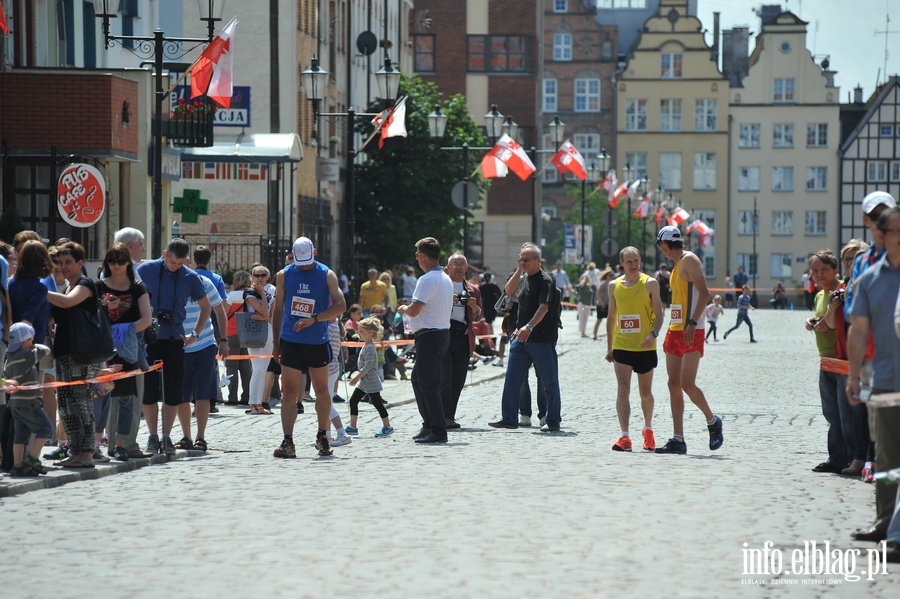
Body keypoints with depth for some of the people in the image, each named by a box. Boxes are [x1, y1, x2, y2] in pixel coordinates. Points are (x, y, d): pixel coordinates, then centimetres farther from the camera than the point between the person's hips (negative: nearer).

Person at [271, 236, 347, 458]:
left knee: (322, 390, 10)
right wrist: (275, 342, 7)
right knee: (289, 392, -6)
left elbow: (340, 305, -11)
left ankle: (322, 436, 26)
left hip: (318, 342, -1)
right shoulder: (284, 275, 4)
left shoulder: (327, 275, -2)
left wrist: (314, 319, -22)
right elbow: (278, 308, 10)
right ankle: (287, 442, -9)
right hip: (290, 342, 1)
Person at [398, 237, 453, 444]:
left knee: (428, 384, -7)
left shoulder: (427, 279, -17)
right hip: (443, 332, 10)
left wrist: (403, 309, 0)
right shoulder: (446, 279, 14)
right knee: (418, 379, 19)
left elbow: (414, 310, -22)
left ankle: (438, 430, -8)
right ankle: (429, 425, 22)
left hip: (429, 336, -10)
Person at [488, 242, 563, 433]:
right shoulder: (524, 278, 14)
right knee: (512, 378, 5)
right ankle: (509, 418, 11)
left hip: (542, 338, -8)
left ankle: (553, 421, 7)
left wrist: (529, 326, -34)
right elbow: (509, 291, 9)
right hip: (521, 337, 8)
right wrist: (519, 270, 2)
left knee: (549, 381, 1)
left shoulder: (545, 280, -12)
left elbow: (544, 307, -22)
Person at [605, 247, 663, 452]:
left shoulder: (650, 283, -2)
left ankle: (648, 429, 35)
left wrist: (653, 334, -23)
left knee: (645, 392, 11)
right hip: (621, 347, 2)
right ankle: (624, 437, -16)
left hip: (645, 347, -2)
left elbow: (658, 314, -5)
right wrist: (609, 347, 12)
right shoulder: (614, 286, 7)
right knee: (623, 389, -12)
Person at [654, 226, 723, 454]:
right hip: (675, 332, 9)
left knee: (687, 384, -12)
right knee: (674, 385, 4)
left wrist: (692, 324, -26)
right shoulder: (678, 264, 18)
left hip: (691, 333, -9)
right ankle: (678, 440, 4)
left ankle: (713, 422, 10)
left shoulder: (689, 260, -9)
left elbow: (704, 293, -19)